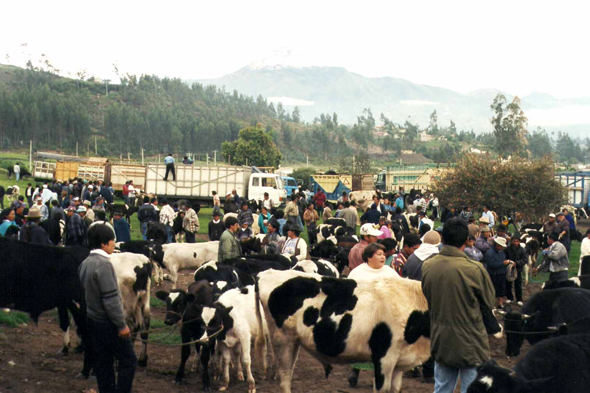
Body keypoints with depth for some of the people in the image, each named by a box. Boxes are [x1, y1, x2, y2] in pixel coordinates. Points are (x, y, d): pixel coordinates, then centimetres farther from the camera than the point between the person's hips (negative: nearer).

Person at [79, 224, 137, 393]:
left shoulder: (85, 263, 7)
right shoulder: (103, 263, -21)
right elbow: (111, 298, -23)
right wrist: (122, 325, -18)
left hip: (93, 320, 9)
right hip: (108, 322, -9)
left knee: (103, 363, 14)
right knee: (128, 361, -1)